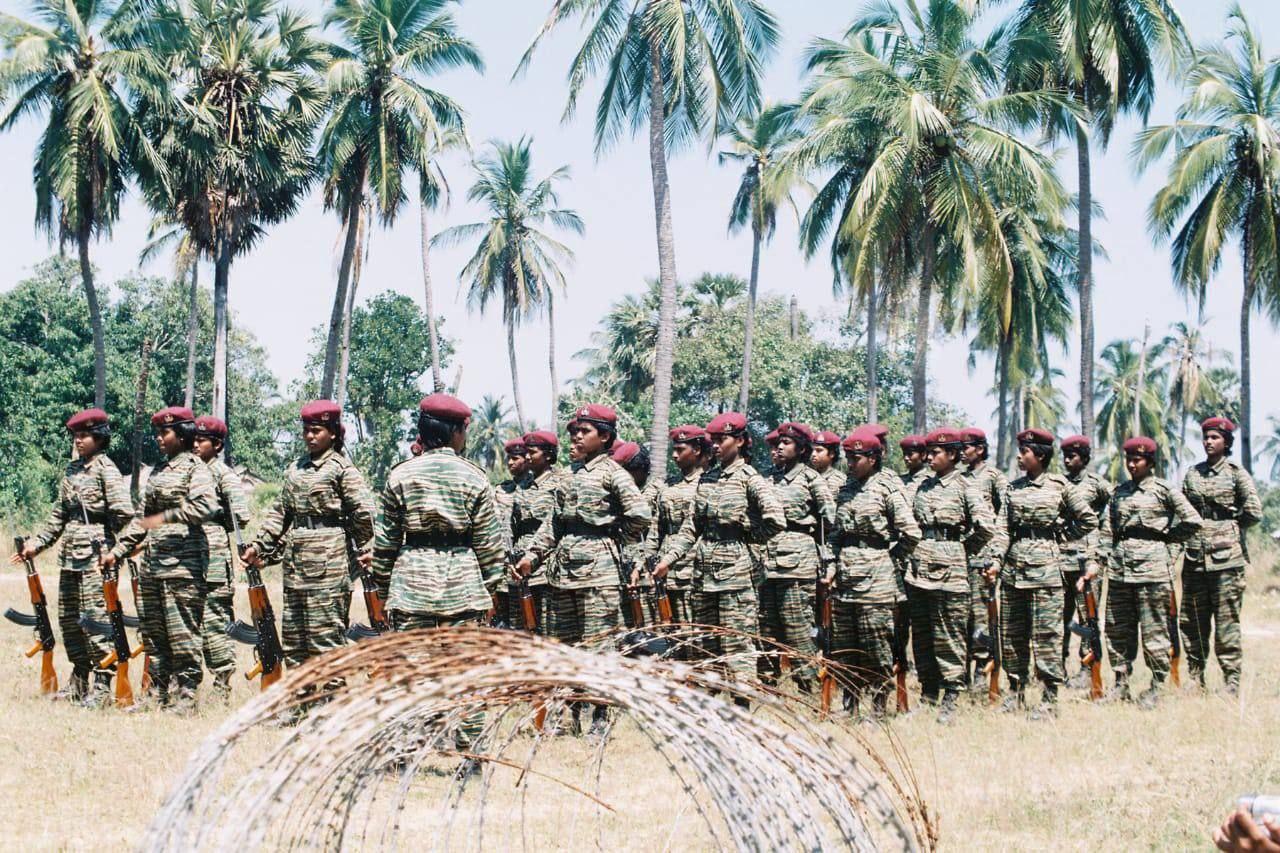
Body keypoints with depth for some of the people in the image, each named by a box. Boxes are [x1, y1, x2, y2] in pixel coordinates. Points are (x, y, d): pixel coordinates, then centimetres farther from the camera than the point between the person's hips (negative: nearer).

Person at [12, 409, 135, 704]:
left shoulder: (105, 469, -7)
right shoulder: (72, 470, 15)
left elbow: (123, 511, -17)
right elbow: (59, 514, 20)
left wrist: (107, 539, -4)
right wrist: (36, 543, 15)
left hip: (95, 554, -8)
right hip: (70, 555, 8)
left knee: (95, 618, -9)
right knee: (68, 618, 11)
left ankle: (103, 684, -4)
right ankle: (79, 680, 22)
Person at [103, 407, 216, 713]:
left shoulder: (194, 468, -4)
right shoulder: (158, 471, 19)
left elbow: (206, 506, -21)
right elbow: (142, 517, 24)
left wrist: (164, 518, -23)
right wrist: (117, 550, 18)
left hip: (183, 563, -8)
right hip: (153, 562, 8)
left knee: (183, 634, -7)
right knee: (153, 633, 10)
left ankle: (185, 699, -4)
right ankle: (159, 696, 17)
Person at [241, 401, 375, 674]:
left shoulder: (342, 469, -6)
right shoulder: (296, 469, 16)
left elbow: (363, 512, -9)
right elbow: (280, 511, 19)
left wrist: (361, 550, -2)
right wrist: (259, 544, 12)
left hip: (327, 560, -8)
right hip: (295, 560, 8)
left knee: (325, 634, -8)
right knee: (292, 634, 10)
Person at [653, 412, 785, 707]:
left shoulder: (749, 478, -6)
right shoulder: (706, 479, 14)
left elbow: (776, 521, -16)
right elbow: (691, 527, 14)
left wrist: (748, 533, -3)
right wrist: (670, 557, 4)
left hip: (735, 570, -7)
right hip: (703, 571, 7)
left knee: (737, 643, -7)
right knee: (708, 645, 10)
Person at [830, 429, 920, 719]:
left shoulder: (887, 488, -6)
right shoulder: (846, 489, 13)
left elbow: (911, 533, -11)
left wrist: (890, 560, -2)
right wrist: (835, 565, 9)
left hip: (875, 579, -6)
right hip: (845, 580, 7)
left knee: (877, 651, -3)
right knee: (844, 651, 8)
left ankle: (878, 711, 4)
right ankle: (850, 710, 17)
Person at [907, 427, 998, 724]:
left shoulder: (963, 487, -5)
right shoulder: (924, 486, 14)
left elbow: (987, 525, -13)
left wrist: (965, 549, -3)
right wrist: (912, 554, 14)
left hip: (949, 568, -7)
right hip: (919, 566, 7)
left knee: (949, 636, -3)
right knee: (921, 635, 9)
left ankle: (950, 700, 1)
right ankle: (928, 695, 18)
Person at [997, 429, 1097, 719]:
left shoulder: (1060, 486, -1)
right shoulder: (1013, 487, 10)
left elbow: (1089, 520, 4)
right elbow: (1003, 528, 6)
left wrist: (1060, 536, 3)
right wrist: (994, 563, -4)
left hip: (1045, 564, -5)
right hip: (1013, 565, 5)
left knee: (1046, 632, -6)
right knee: (1011, 632, 7)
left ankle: (1049, 699, -2)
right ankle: (1016, 691, 18)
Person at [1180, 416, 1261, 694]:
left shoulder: (1236, 474, 1)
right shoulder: (1192, 474, 14)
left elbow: (1254, 512, -6)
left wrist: (1229, 525, 3)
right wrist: (1190, 529, 4)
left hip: (1226, 556, -5)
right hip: (1195, 556, 5)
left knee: (1226, 619, -6)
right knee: (1193, 620, 6)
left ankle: (1232, 679, -2)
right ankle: (1195, 678, 14)